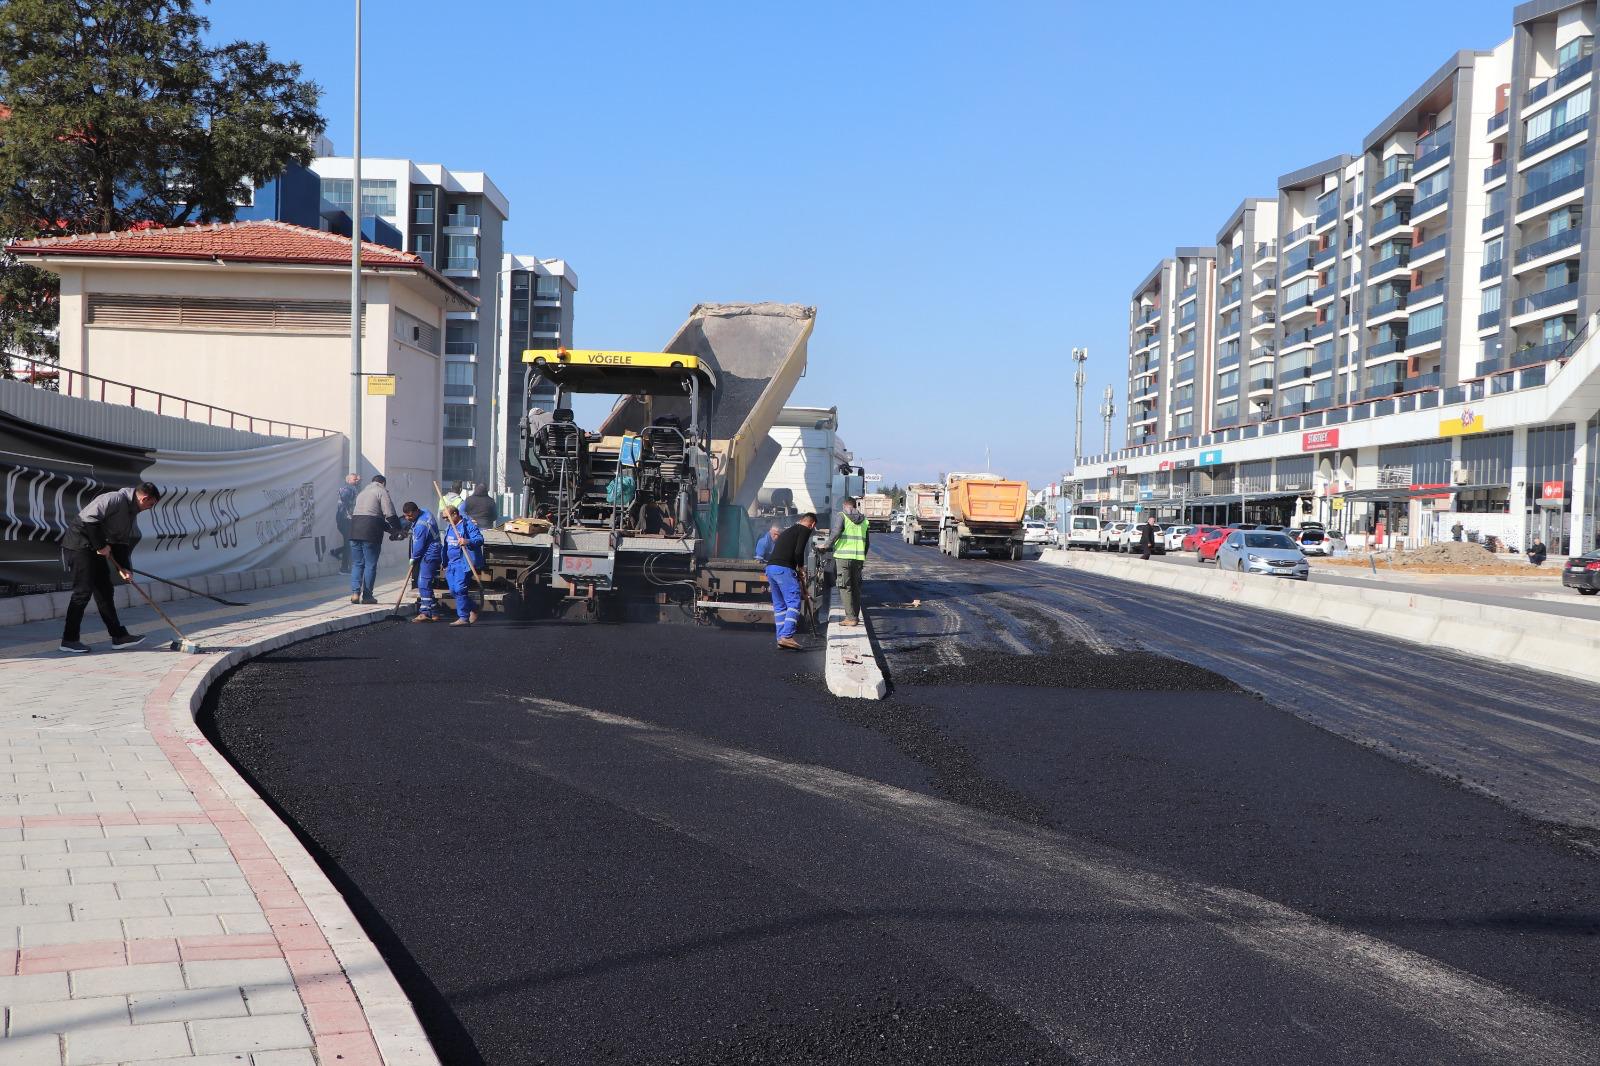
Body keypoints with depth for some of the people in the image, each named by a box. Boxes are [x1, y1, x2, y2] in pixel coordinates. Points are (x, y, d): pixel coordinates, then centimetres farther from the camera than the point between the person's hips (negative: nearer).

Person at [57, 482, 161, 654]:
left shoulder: (131, 512, 13)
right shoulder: (115, 500, -18)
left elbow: (122, 541, 13)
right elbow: (89, 519, -28)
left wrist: (123, 568, 1)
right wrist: (101, 546, -20)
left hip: (95, 548, 10)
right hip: (79, 545, -10)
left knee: (104, 591, 9)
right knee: (83, 591, -9)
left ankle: (119, 636, 12)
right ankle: (69, 640, -2)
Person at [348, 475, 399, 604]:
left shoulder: (362, 492, 27)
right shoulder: (381, 491, 4)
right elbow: (390, 514, -7)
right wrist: (398, 529, 8)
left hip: (355, 530, 6)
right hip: (371, 531, -6)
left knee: (357, 564, 10)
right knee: (370, 564, 0)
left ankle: (355, 593, -1)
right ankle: (367, 595, 0)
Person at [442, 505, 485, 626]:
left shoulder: (468, 525, -10)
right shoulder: (449, 527, 18)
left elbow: (480, 539, -20)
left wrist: (468, 541, -39)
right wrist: (444, 562, 28)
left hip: (463, 563, -9)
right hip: (451, 563, 9)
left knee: (460, 589, -14)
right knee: (453, 591, 8)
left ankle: (463, 618, -9)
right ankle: (473, 611, 22)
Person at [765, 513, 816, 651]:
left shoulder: (788, 530, 29)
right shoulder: (805, 530, 2)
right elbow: (798, 552, -12)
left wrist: (797, 570, 24)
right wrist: (801, 568, 5)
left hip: (770, 567, 9)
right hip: (784, 569, -9)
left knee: (779, 605, 13)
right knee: (794, 602, -8)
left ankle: (780, 638, 12)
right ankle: (786, 636, -18)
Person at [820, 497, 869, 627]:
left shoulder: (841, 516, -1)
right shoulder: (864, 519, 15)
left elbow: (836, 533, -14)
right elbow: (868, 541, 15)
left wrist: (826, 546, -2)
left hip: (844, 556, -5)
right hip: (858, 558, 5)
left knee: (845, 587, -2)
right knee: (856, 587, 14)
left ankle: (850, 618, -7)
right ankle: (855, 616, 19)